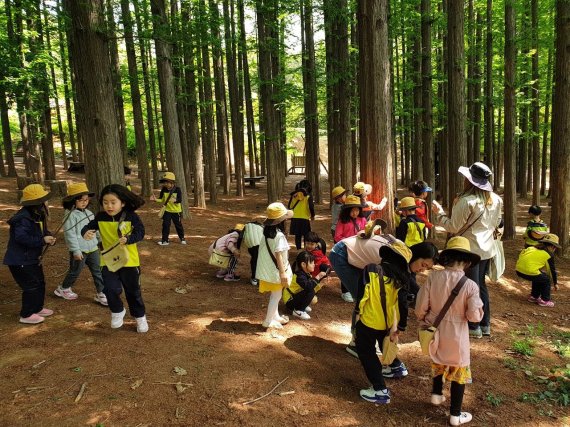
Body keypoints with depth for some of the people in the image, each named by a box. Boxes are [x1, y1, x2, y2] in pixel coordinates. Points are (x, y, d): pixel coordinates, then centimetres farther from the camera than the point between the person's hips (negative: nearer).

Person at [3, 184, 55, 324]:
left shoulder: (38, 214, 7)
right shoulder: (23, 218, -25)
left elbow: (41, 231, 16)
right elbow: (21, 238, -32)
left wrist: (49, 236, -7)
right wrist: (43, 240, -29)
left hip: (32, 258, 10)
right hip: (20, 260, -10)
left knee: (40, 283, 17)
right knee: (31, 286, -4)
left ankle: (37, 308, 34)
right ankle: (26, 315, 10)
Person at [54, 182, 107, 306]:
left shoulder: (89, 213, 10)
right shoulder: (71, 215, -14)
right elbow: (70, 234, -18)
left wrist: (99, 241, 19)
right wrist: (76, 250, -20)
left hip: (92, 248, 7)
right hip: (79, 250, -6)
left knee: (97, 271, 5)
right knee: (75, 271, 10)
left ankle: (100, 294, 12)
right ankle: (63, 289, 34)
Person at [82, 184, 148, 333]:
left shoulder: (131, 217, -12)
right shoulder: (100, 217, -4)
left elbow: (140, 232, -18)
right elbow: (88, 227, -2)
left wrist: (127, 239, -37)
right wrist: (86, 233, -26)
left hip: (129, 260, -2)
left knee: (133, 291, 11)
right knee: (110, 289, -9)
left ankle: (140, 316, 32)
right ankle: (117, 311, 22)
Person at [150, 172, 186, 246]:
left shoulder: (177, 189, -15)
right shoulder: (164, 189, -4)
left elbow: (180, 200, -21)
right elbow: (161, 199, 1)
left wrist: (175, 200, -41)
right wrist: (156, 199, -18)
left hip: (176, 211, -2)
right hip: (167, 211, 2)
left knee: (178, 225, 10)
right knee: (165, 225, -3)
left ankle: (182, 238, 29)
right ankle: (165, 240, 5)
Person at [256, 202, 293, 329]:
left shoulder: (267, 232, 3)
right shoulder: (279, 235, -23)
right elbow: (278, 255, -24)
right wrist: (283, 273, -20)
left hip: (268, 269, 9)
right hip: (275, 271, -9)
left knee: (274, 295, 22)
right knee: (276, 296, 5)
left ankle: (275, 316, 37)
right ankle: (268, 321, 13)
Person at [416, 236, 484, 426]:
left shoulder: (433, 276, -14)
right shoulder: (470, 285, -20)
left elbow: (421, 305, -9)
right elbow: (474, 316, -19)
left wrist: (423, 322, 11)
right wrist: (478, 308, 4)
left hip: (435, 329, 3)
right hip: (456, 334, -3)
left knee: (438, 361, 31)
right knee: (458, 371, 15)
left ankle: (436, 394, 46)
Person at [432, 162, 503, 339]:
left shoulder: (466, 201, -22)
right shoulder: (495, 199, 2)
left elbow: (453, 227, -16)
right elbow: (496, 223, 14)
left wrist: (439, 213, -3)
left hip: (470, 249, -7)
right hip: (487, 248, 7)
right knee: (481, 285, 19)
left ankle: (474, 327, 14)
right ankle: (485, 324, 27)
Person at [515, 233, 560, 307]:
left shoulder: (533, 248, 24)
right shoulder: (549, 254, 6)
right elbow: (552, 269, 14)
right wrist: (555, 283, 29)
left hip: (519, 270, 7)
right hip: (529, 272, -7)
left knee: (538, 277, 31)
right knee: (546, 280, 16)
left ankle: (534, 296, 38)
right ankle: (545, 300, 19)